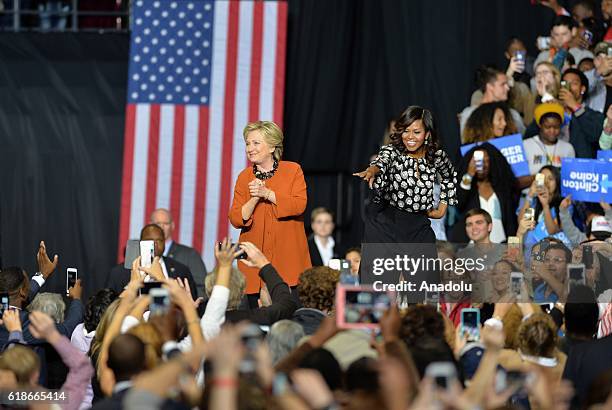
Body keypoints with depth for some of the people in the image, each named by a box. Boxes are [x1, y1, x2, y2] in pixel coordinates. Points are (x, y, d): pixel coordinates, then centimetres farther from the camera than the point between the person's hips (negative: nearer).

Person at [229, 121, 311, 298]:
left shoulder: (293, 170, 3)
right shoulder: (244, 177, 9)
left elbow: (299, 205, -11)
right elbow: (236, 220, 2)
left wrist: (267, 194, -15)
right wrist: (254, 199, -14)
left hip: (288, 258, -2)